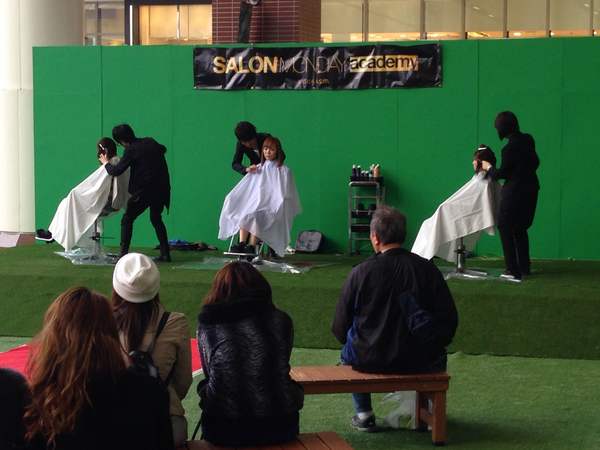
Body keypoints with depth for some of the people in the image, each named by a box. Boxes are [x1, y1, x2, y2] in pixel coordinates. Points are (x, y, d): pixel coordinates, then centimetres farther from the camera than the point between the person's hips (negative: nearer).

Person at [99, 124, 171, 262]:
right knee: (156, 219, 22)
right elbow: (162, 149, 31)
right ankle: (165, 253, 18)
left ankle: (123, 253, -4)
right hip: (162, 188, 7)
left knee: (127, 219, 3)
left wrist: (106, 163, 10)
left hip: (145, 190, -7)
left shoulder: (131, 150, -11)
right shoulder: (150, 142, 8)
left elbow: (116, 171, -9)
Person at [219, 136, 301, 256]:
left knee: (254, 216, -35)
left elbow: (285, 195, 3)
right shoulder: (257, 169, 20)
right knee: (243, 214, -31)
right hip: (254, 203, 3)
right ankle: (241, 244, -41)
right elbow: (241, 190, 17)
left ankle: (251, 246, -43)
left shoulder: (284, 171, 8)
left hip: (272, 208, -3)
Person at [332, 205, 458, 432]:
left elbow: (340, 327, -4)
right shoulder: (427, 268, -7)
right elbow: (449, 318, -1)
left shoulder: (360, 273, -11)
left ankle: (364, 414, 28)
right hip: (420, 362, 1)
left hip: (370, 360, -1)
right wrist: (434, 343, 18)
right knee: (437, 352, 34)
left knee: (349, 351, 32)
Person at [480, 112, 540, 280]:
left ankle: (513, 270, -1)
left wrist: (489, 168, 4)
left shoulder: (509, 149, -21)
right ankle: (524, 267, 23)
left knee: (506, 228, 2)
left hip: (515, 192, -8)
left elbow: (502, 173, -12)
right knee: (520, 229, 19)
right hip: (531, 189, 8)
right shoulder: (528, 140, 2)